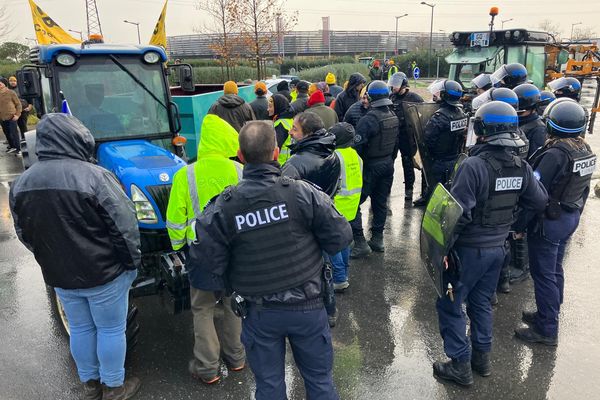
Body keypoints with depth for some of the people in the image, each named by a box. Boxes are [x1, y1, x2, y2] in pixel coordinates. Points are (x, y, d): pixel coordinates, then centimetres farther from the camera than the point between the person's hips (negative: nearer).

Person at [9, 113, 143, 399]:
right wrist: (132, 263, -7)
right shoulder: (94, 176, -23)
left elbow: (24, 234, 8)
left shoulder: (21, 184, -3)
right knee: (111, 330, 14)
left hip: (59, 276, 6)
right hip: (103, 273, -5)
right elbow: (124, 226, -21)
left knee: (80, 328, 23)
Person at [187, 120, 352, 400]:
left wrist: (227, 284, 8)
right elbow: (340, 237, -11)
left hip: (258, 312, 1)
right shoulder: (303, 193, -18)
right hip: (307, 306, 0)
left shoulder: (223, 207, -15)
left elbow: (203, 262, -11)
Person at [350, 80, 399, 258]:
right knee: (381, 202, 16)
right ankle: (377, 239, 26)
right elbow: (395, 142, 13)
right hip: (388, 164, 8)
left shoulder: (369, 119, -22)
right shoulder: (394, 117, 5)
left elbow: (357, 145, -24)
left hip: (371, 165, -8)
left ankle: (360, 243, -4)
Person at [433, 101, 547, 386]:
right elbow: (540, 202, 7)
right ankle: (482, 357, 36)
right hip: (498, 247, 7)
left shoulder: (474, 166, -25)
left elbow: (458, 212, -26)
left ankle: (461, 365, 18)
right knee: (481, 302, 23)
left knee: (450, 304, 9)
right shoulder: (521, 167, -4)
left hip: (469, 248, -7)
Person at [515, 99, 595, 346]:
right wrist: (575, 213, 23)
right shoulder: (586, 151, 3)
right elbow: (583, 189, 12)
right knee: (555, 269, 21)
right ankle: (549, 315, 37)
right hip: (571, 218, 9)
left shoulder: (555, 154, -24)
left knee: (543, 274, 2)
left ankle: (547, 330, 13)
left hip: (549, 221, -9)